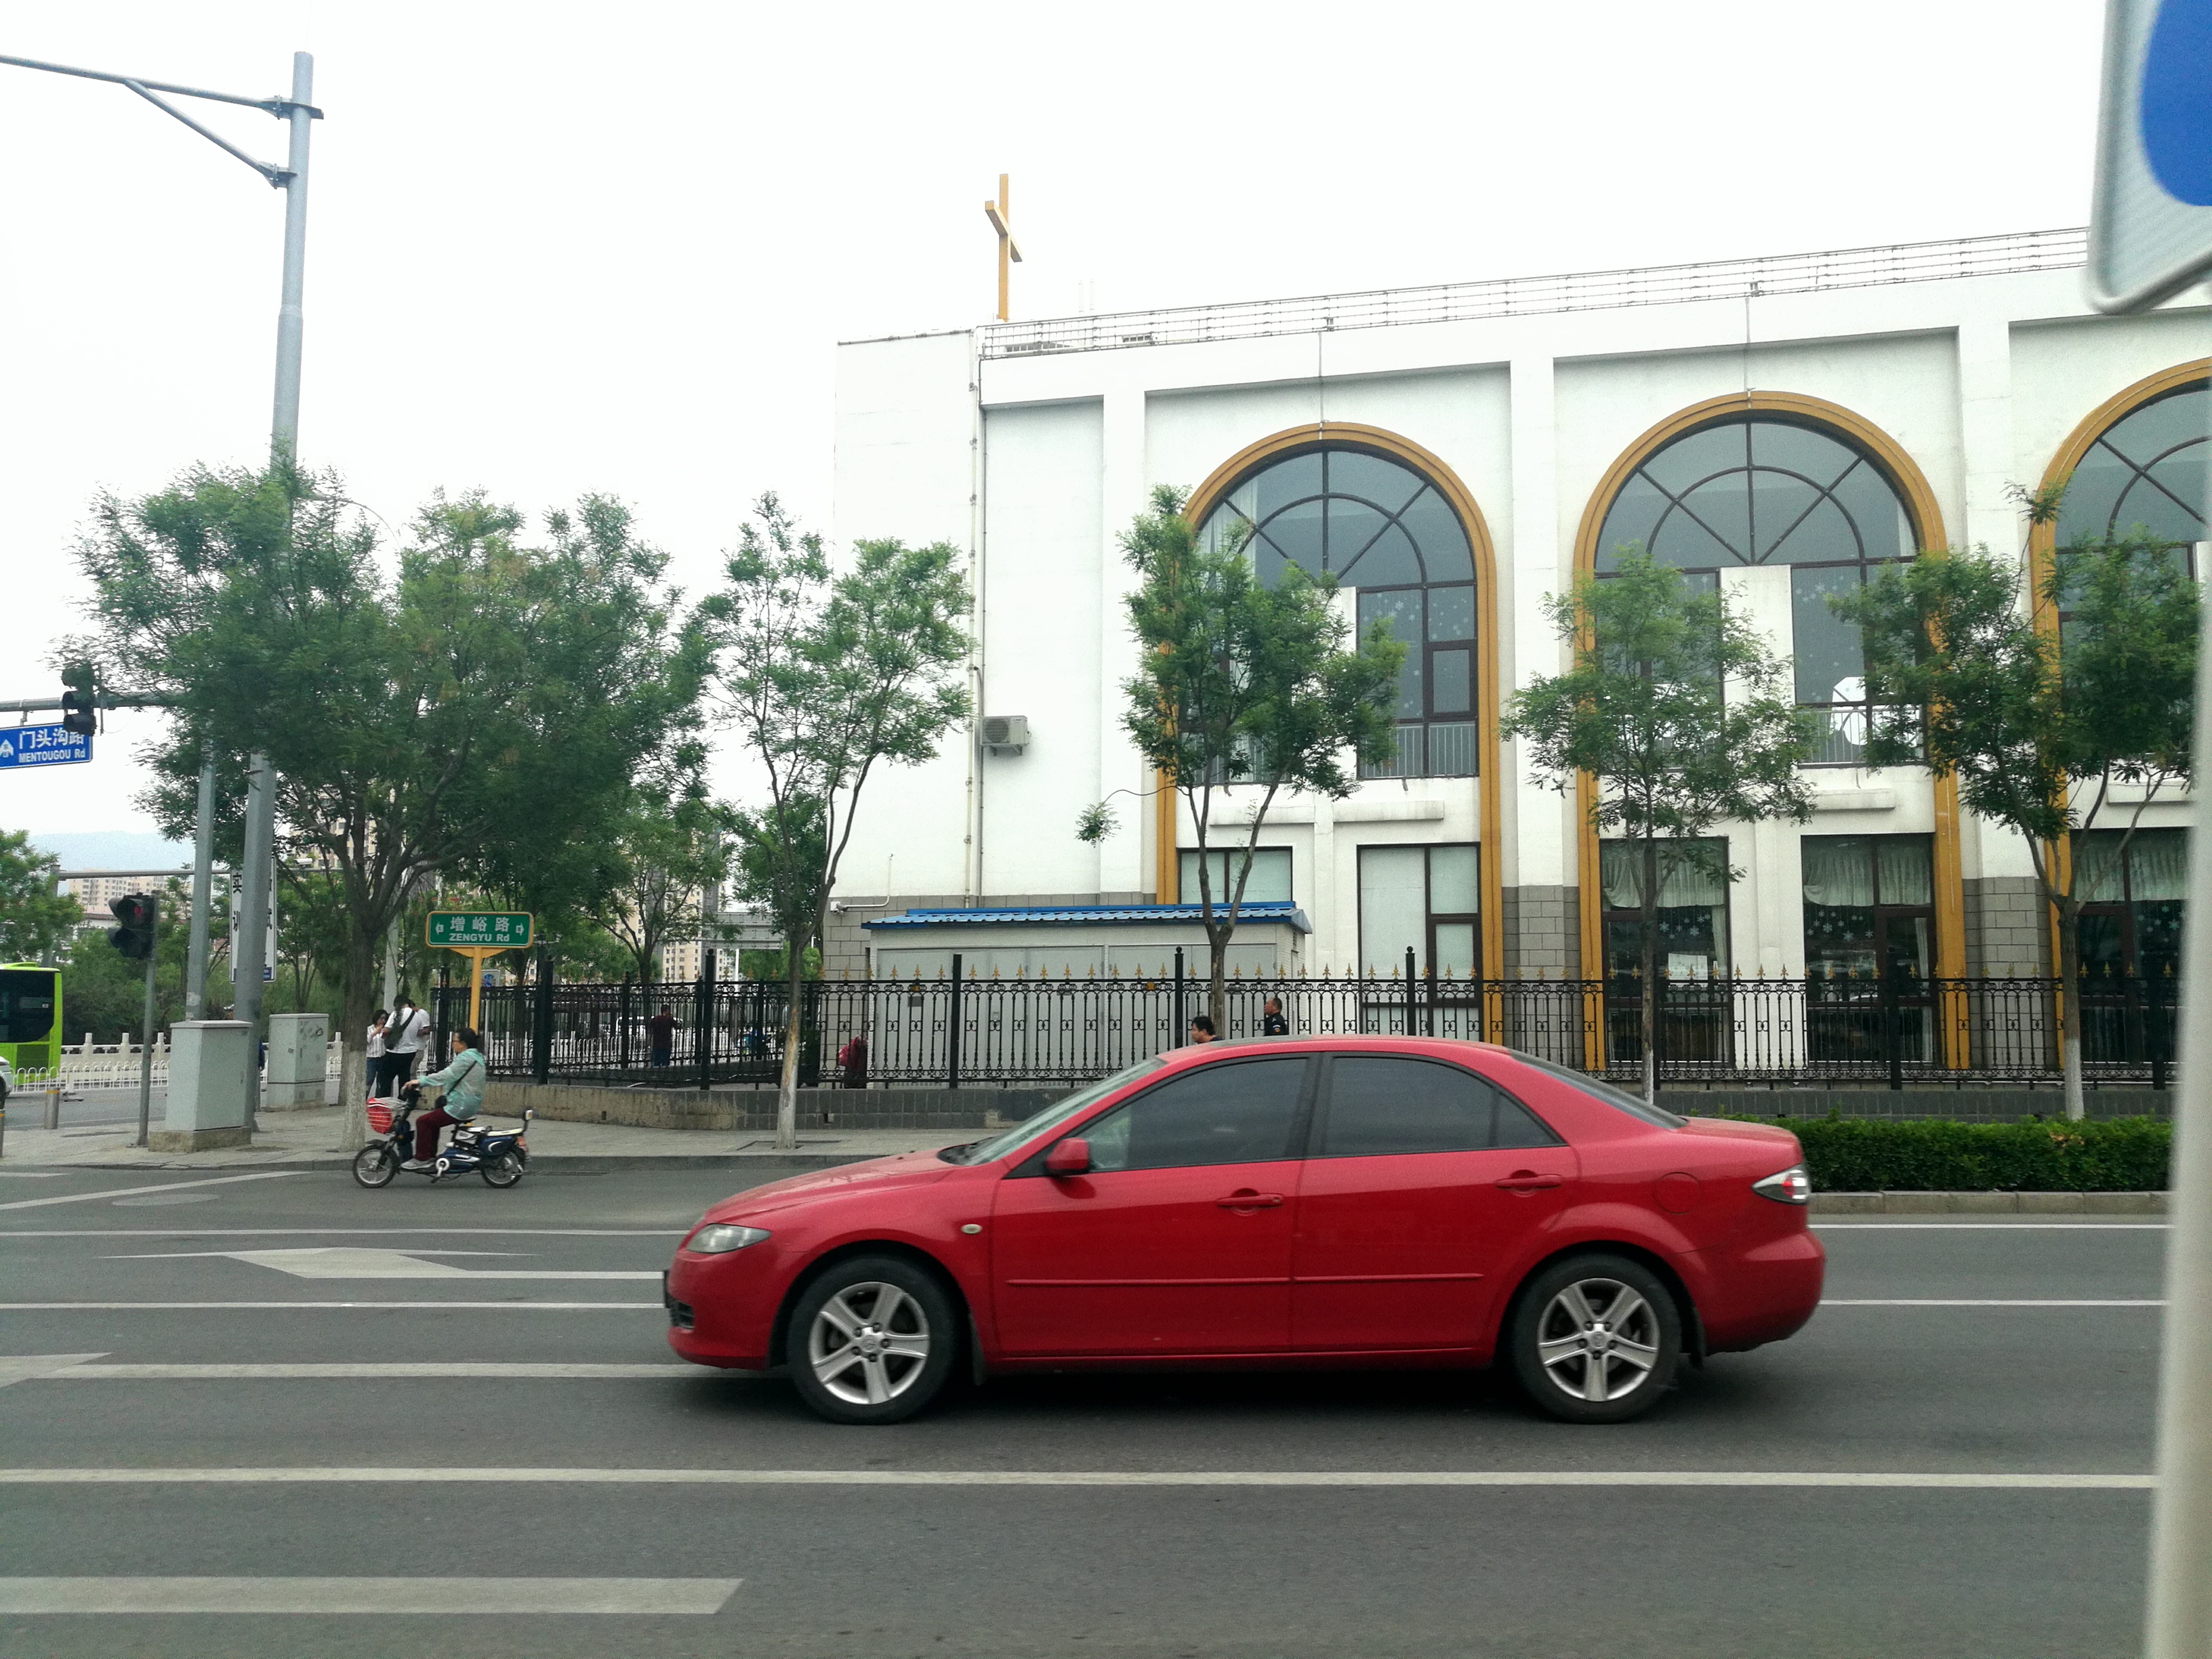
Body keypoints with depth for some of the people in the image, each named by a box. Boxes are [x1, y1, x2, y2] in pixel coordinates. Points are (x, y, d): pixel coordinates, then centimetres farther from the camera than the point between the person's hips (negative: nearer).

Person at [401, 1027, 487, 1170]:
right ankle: (431, 1156, 26)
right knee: (433, 1120, 24)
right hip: (469, 1104, 11)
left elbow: (447, 1075, -25)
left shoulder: (466, 1058, -16)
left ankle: (422, 1159, -6)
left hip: (461, 1107, -11)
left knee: (423, 1121, -9)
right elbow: (450, 1076, 20)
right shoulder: (475, 1057, 16)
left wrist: (421, 1081, -23)